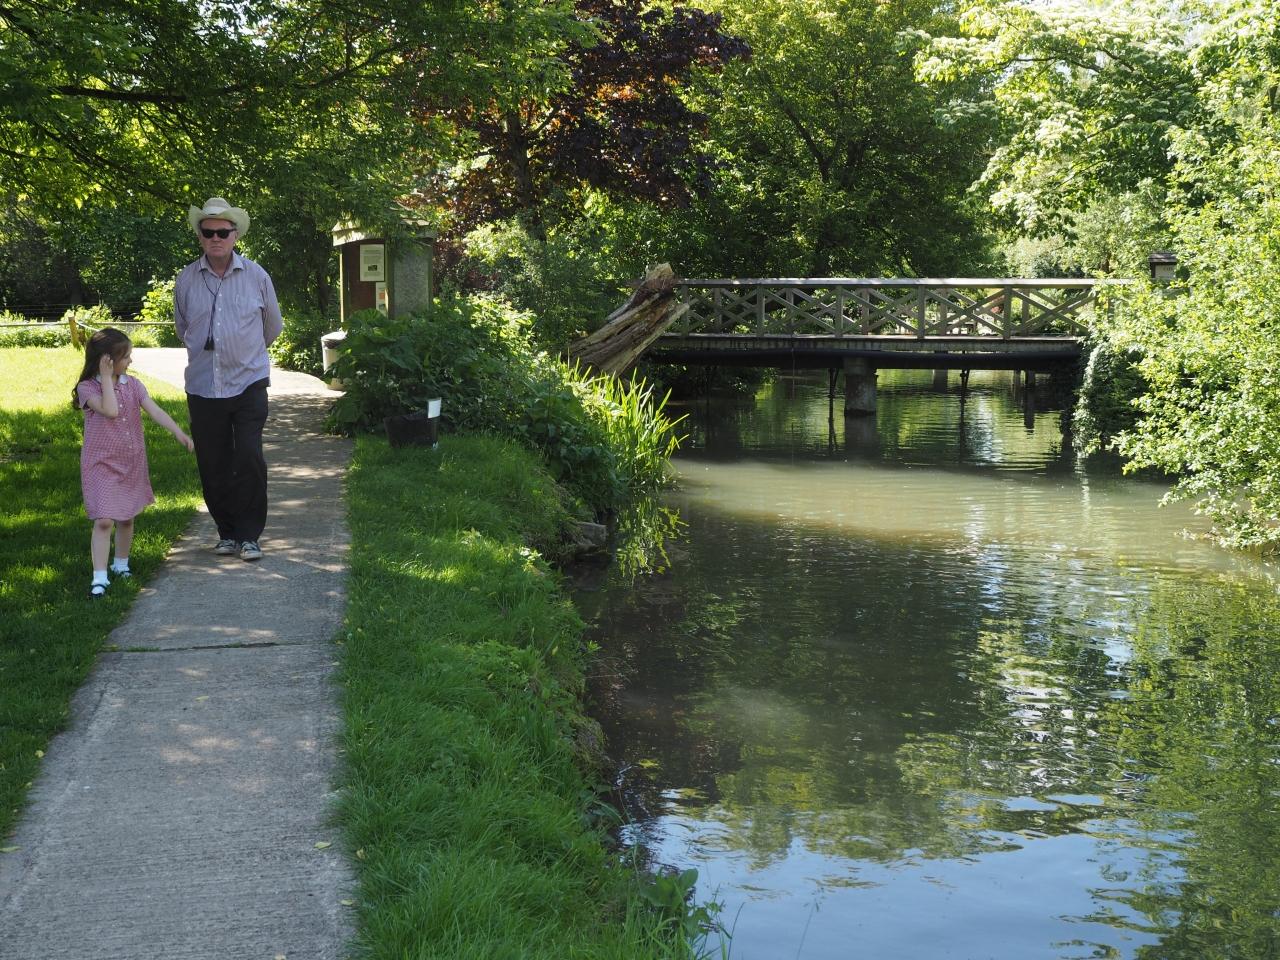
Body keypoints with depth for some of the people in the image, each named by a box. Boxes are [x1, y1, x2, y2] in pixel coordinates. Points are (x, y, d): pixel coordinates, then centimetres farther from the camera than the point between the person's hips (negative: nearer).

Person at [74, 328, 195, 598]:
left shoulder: (133, 385, 2)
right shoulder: (87, 387, -11)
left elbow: (154, 411, -9)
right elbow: (110, 410, -28)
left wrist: (179, 433, -22)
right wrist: (107, 377, -21)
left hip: (132, 463, 5)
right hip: (101, 464, -5)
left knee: (126, 518, 14)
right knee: (104, 521, -13)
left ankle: (121, 564, 33)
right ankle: (99, 578, -12)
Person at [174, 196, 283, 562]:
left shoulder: (256, 276, 0)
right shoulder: (186, 279, 3)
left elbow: (273, 326, 15)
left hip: (248, 383, -2)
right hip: (203, 385, 2)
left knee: (250, 460, -10)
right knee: (213, 465, 5)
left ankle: (249, 535, 0)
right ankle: (227, 532, 19)